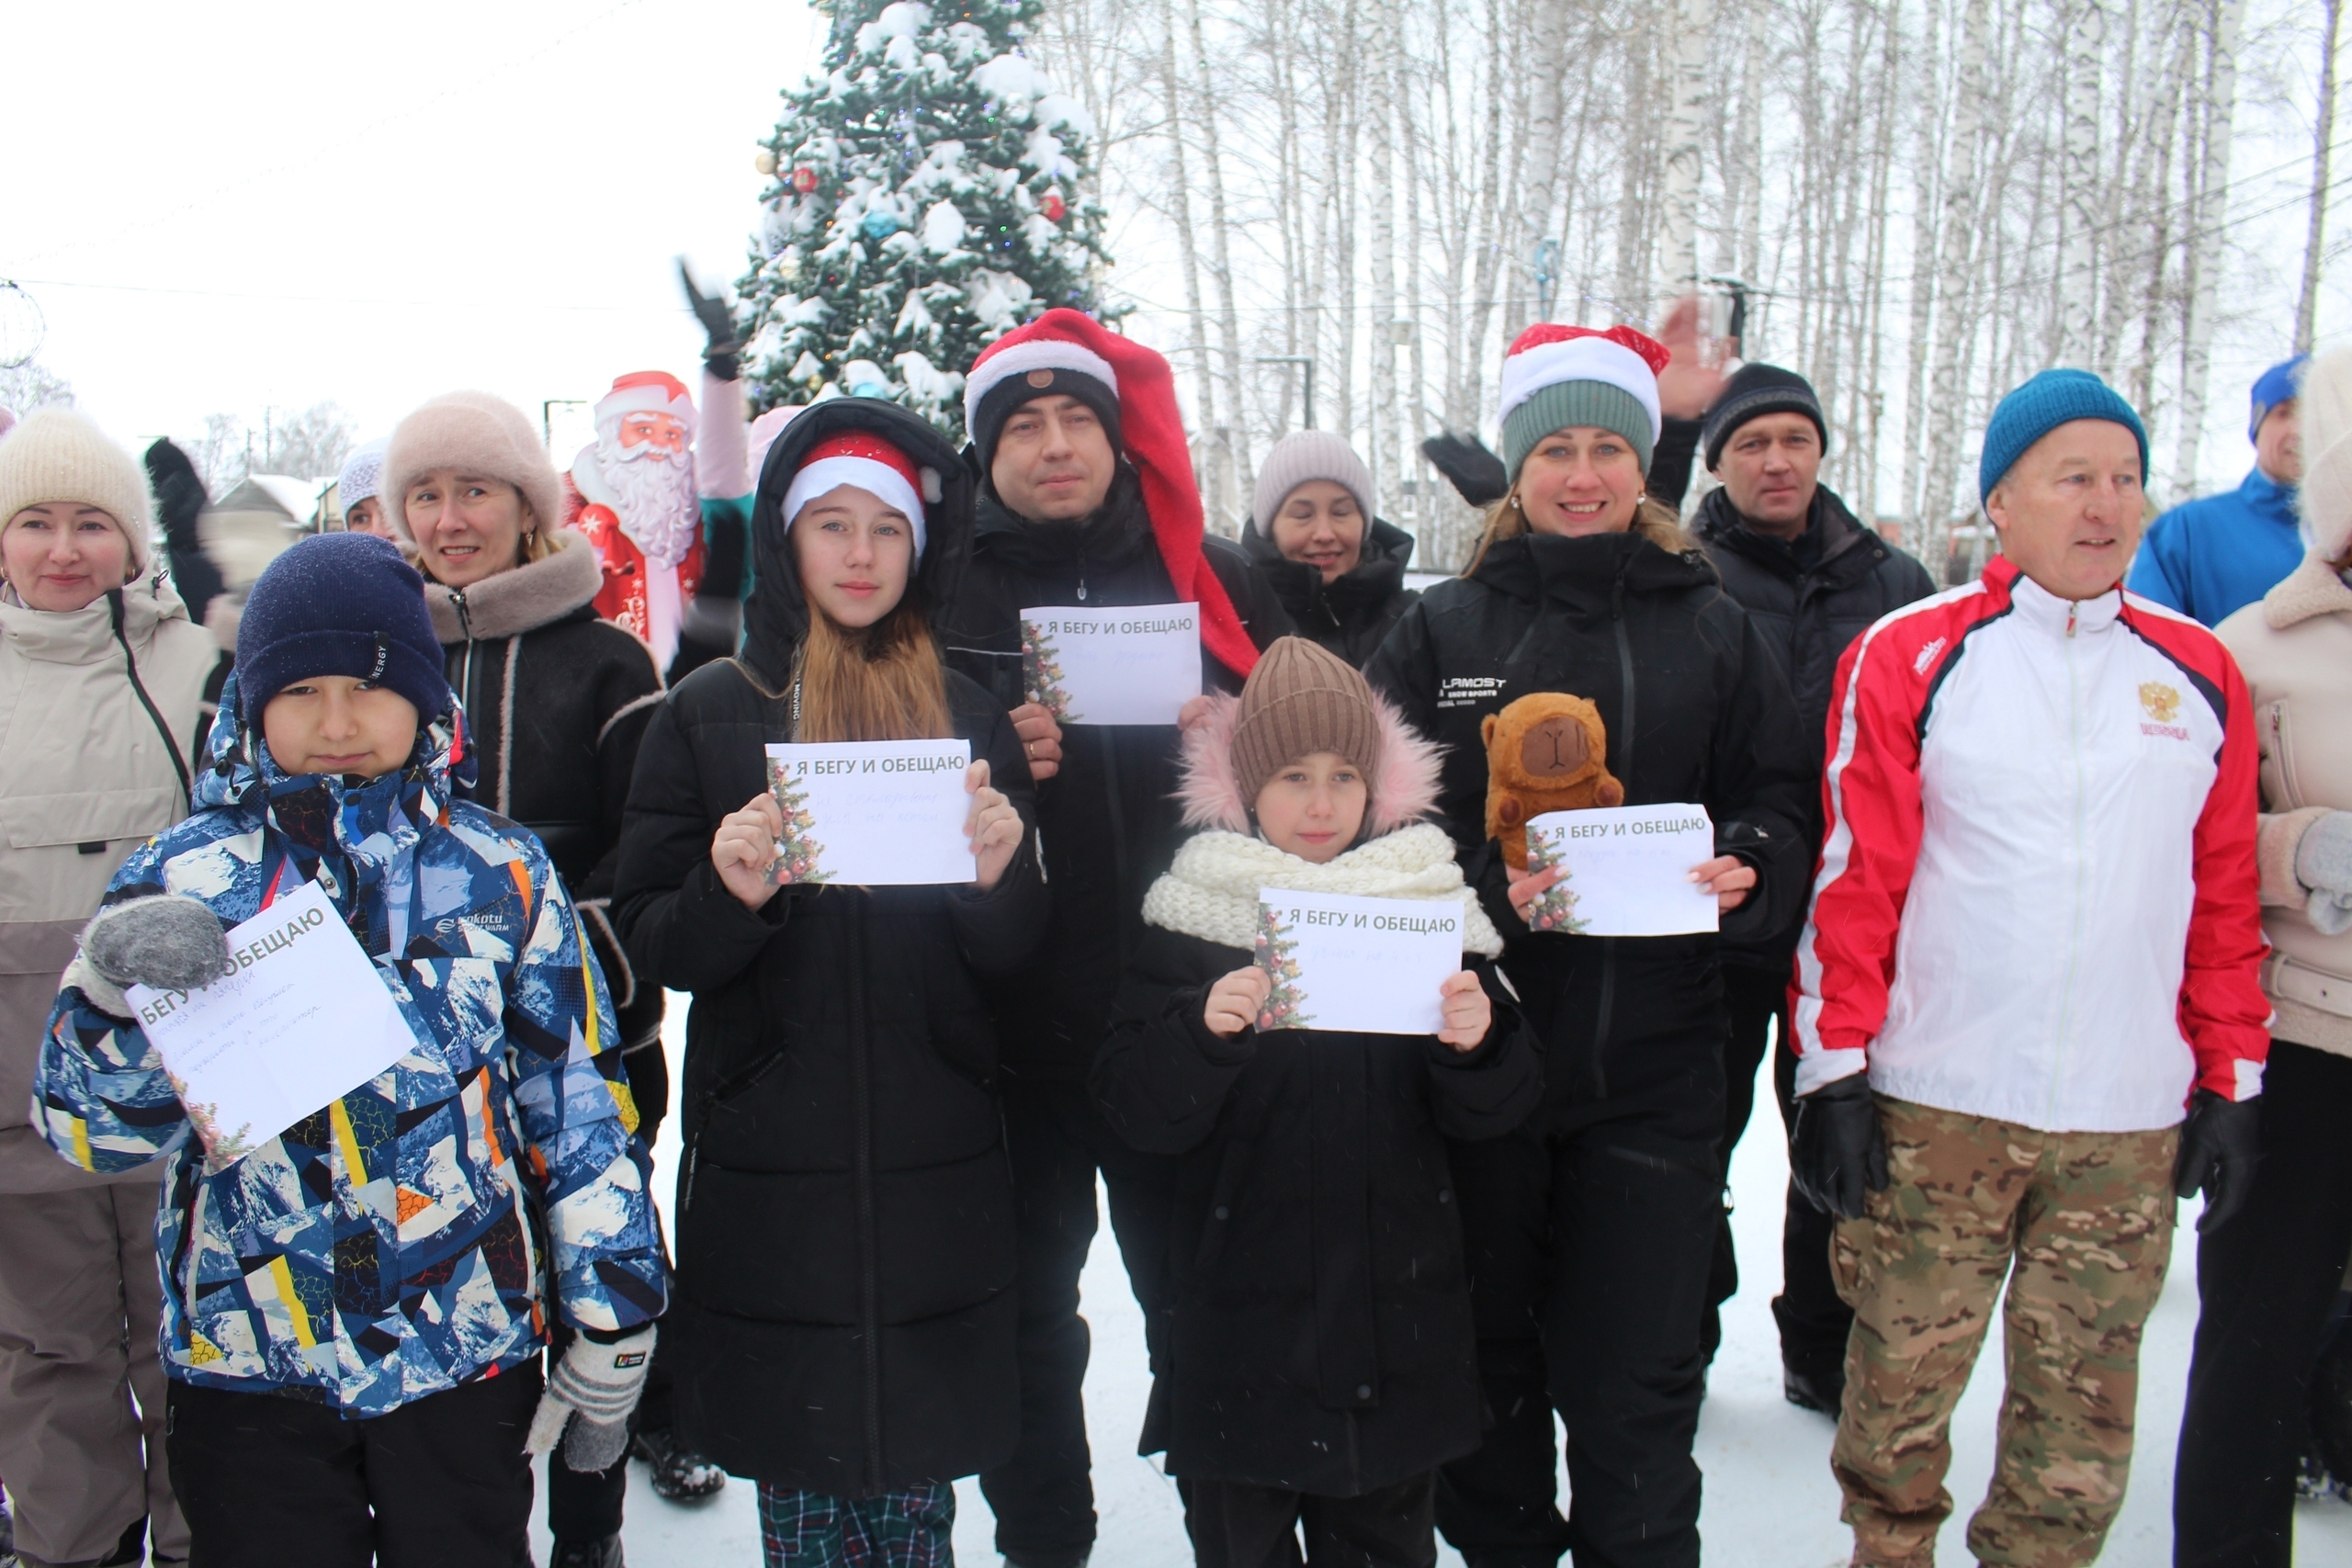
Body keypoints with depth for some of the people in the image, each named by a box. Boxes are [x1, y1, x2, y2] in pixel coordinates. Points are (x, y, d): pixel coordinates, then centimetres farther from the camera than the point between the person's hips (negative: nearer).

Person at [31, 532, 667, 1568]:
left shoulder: (503, 874, -2)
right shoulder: (181, 882, -2)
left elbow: (584, 1110, 2)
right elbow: (91, 1130, -5)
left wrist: (612, 1332, 2)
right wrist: (118, 995, -25)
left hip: (470, 1361, 0)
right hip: (246, 1368, 0)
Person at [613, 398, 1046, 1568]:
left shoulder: (972, 720, 7)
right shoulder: (710, 713, 3)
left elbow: (1013, 952, 5)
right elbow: (650, 942, 0)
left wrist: (999, 876, -16)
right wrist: (729, 893, -20)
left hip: (936, 1170, 1)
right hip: (768, 1170, -1)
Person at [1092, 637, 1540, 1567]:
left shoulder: (1428, 902, 1)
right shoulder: (1195, 916, -3)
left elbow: (1489, 1115, 1)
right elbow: (1137, 1113, -9)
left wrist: (1479, 1044, -20)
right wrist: (1205, 1030, -27)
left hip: (1396, 1320, 2)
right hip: (1242, 1318, -1)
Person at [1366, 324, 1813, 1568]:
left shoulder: (1712, 631, 8)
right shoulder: (1442, 630, 5)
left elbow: (1774, 805, 8)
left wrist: (1745, 869, -13)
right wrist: (1486, 887, -18)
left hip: (1652, 1059, 0)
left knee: (1635, 1381, 5)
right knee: (1489, 1355, 13)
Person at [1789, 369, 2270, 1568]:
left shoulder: (2200, 675, 9)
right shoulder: (1909, 658, -2)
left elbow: (2226, 897, 13)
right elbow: (1852, 877, -4)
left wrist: (2231, 1081, 11)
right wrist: (1834, 1068, -6)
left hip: (2130, 1124, 3)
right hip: (1934, 1108, -3)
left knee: (2083, 1424, 10)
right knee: (1899, 1391, 7)